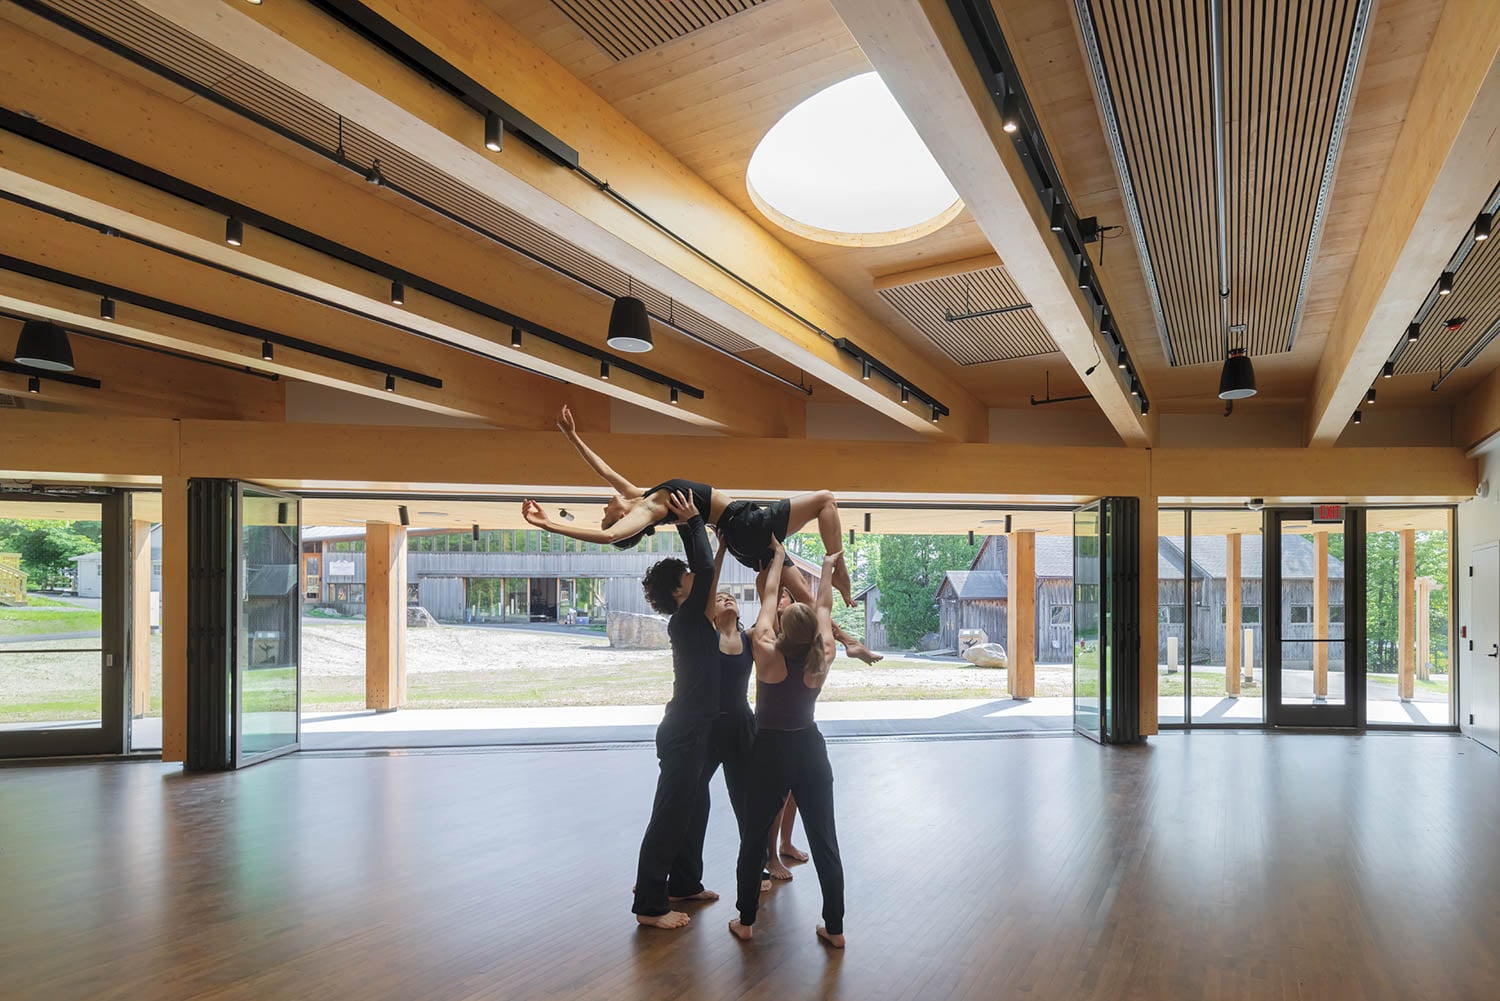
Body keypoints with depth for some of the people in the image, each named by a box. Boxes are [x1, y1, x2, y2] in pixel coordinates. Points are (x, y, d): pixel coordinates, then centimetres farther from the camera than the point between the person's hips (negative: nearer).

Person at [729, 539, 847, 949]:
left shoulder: (767, 654, -17)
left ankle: (745, 922, 23)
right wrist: (827, 568, 19)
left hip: (770, 751, -2)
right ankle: (835, 928, 15)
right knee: (824, 841, 8)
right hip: (810, 750, 2)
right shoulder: (823, 660, -10)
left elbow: (769, 594, -5)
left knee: (753, 837, 12)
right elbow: (824, 608, 5)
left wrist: (778, 554, 7)